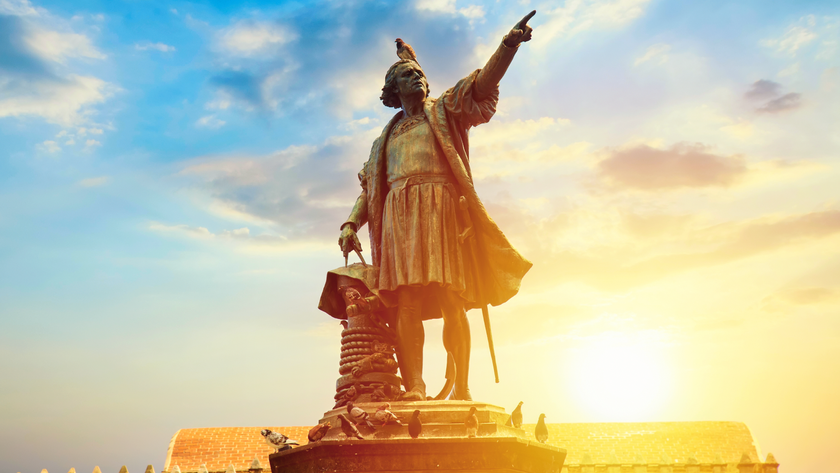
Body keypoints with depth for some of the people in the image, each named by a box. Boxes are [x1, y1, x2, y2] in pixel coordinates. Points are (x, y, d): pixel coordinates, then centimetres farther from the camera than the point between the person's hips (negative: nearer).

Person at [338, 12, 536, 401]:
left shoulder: (445, 111, 21)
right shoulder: (385, 139, 29)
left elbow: (483, 84, 5)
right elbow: (368, 189, 24)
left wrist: (509, 44, -11)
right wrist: (350, 224, 8)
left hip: (441, 209, -3)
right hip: (398, 215, 3)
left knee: (450, 300, -13)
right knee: (405, 301, -12)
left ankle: (462, 388, -15)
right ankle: (413, 387, -18)